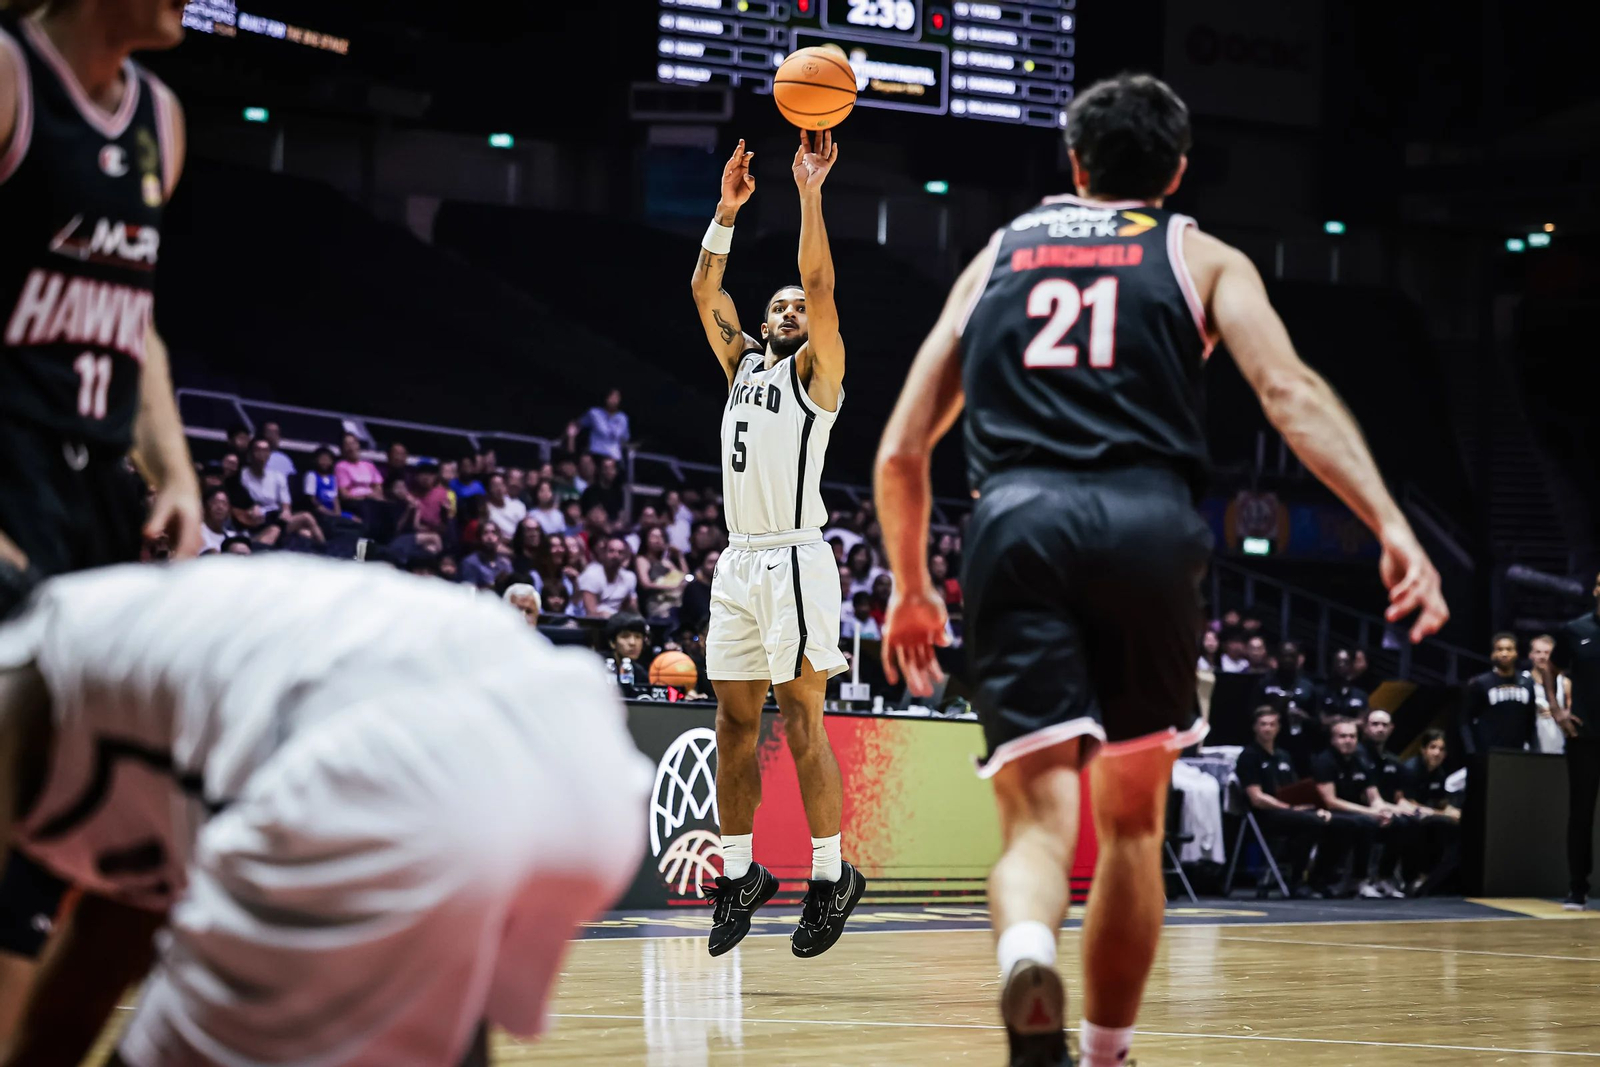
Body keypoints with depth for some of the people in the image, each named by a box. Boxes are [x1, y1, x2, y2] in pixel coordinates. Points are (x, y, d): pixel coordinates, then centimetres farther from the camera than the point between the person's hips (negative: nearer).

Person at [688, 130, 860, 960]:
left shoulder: (815, 371, 1)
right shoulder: (744, 364, 19)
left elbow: (819, 285, -12)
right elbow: (705, 292, 14)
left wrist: (810, 195, -15)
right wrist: (728, 212, 7)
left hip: (794, 561, -7)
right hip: (739, 559, 7)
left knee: (801, 719, -8)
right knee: (735, 720, 8)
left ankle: (831, 874, -2)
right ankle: (739, 871, 16)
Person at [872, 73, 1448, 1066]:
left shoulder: (998, 256, 27)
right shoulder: (1201, 256, 21)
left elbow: (900, 451, 24)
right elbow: (1290, 392, 1)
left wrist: (913, 589, 36)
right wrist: (1392, 525, -7)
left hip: (1016, 522, 1)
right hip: (1145, 522, -1)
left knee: (1040, 817, -7)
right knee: (1132, 823, 18)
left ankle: (1028, 959, -40)